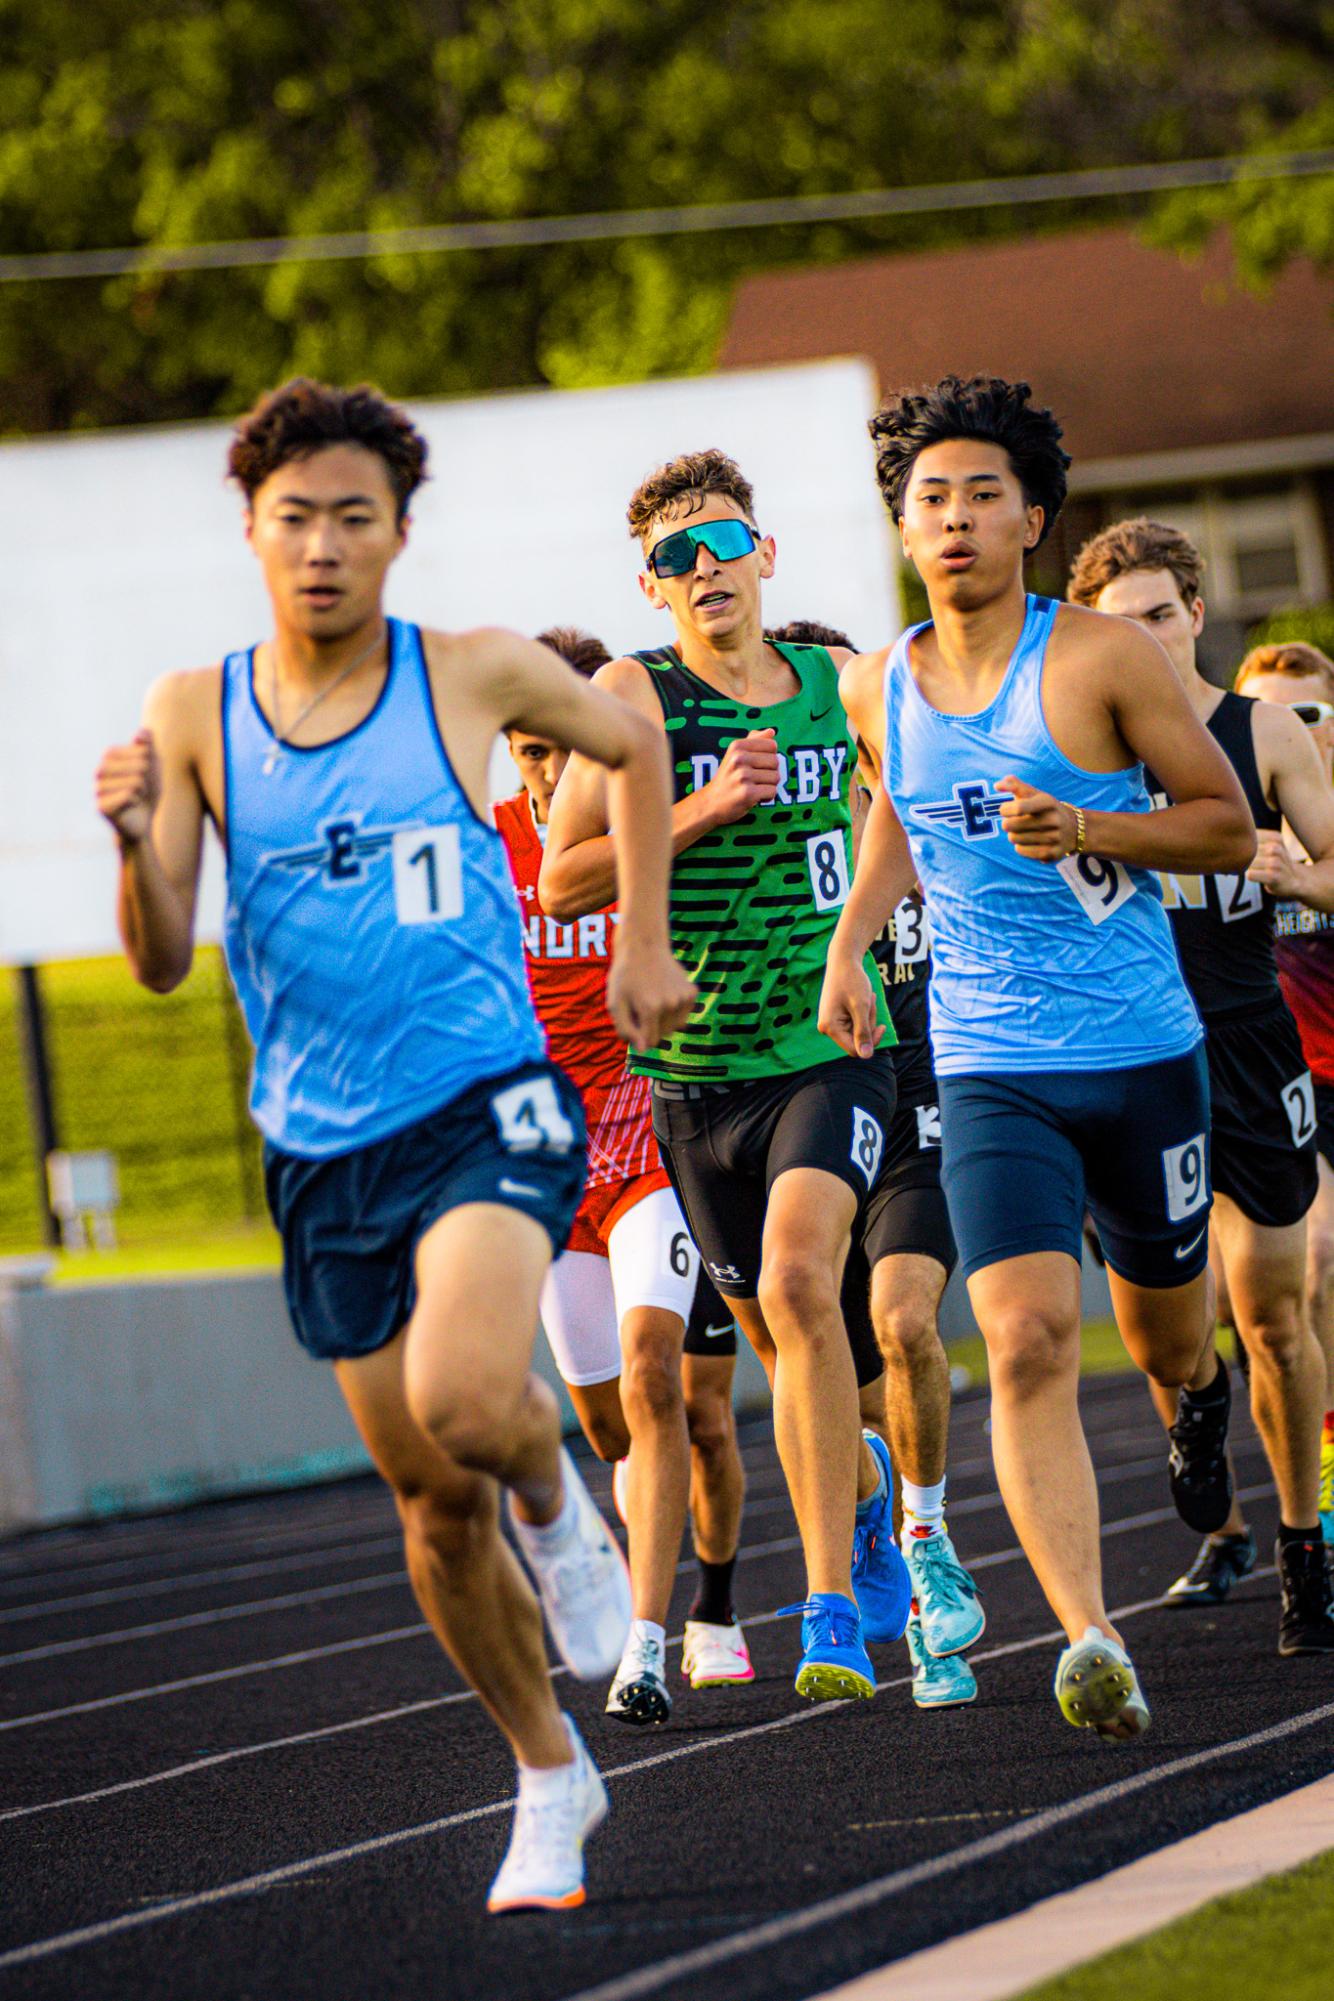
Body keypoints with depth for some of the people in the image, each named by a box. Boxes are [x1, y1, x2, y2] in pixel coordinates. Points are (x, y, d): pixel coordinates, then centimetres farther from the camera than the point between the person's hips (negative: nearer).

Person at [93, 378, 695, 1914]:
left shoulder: (474, 677, -2)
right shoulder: (194, 716, 1)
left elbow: (632, 744, 18)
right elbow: (161, 965, -3)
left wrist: (643, 947, 14)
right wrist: (139, 848, -23)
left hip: (488, 1108, -3)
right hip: (322, 1152, 3)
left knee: (464, 1402, -29)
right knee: (433, 1503, 8)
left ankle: (557, 1507, 7)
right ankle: (550, 1779, 27)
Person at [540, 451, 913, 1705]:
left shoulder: (838, 686, 6)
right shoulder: (631, 696, -3)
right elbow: (560, 885, -9)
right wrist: (701, 812, -19)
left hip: (834, 1045, -1)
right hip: (696, 1070, 1)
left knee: (798, 1282, -24)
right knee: (775, 1334, 12)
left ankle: (833, 1603, -21)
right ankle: (862, 1484, 45)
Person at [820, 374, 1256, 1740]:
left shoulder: (1102, 658, -7)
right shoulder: (877, 691, 6)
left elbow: (1228, 826, -3)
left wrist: (1084, 831, -18)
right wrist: (848, 939, 14)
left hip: (1144, 1054, -1)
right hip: (990, 1072, 1)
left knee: (1164, 1340, 16)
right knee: (1026, 1344, -19)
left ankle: (1198, 1400, 56)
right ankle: (1090, 1640, -25)